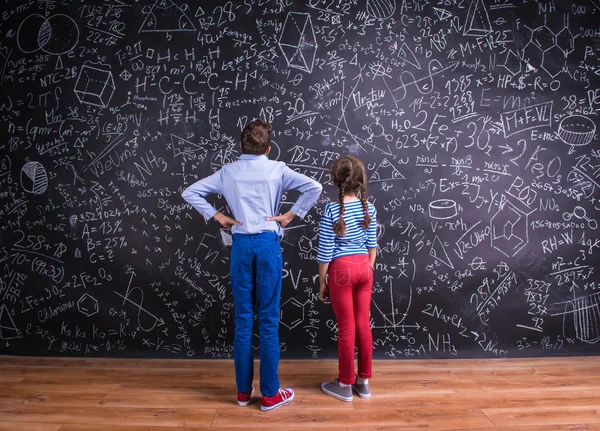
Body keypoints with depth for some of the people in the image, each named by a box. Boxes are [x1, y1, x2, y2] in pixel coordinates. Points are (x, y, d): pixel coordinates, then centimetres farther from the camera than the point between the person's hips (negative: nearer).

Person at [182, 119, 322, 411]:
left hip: (241, 244, 2)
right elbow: (314, 188, -11)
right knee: (268, 320, 3)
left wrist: (217, 216, 7)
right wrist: (291, 215, -4)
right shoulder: (277, 169, -1)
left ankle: (243, 391, 20)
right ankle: (270, 394, 12)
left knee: (242, 319, 9)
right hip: (268, 243, -2)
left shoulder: (228, 172, 6)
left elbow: (190, 193, 7)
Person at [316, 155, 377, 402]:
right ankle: (364, 381, 26)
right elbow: (372, 245, 8)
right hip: (364, 267, 5)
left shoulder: (331, 210, -14)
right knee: (363, 324, 13)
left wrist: (322, 283, -1)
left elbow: (325, 252, -11)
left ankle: (345, 385, 19)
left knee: (346, 328, 5)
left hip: (341, 269, -5)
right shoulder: (369, 208, 1)